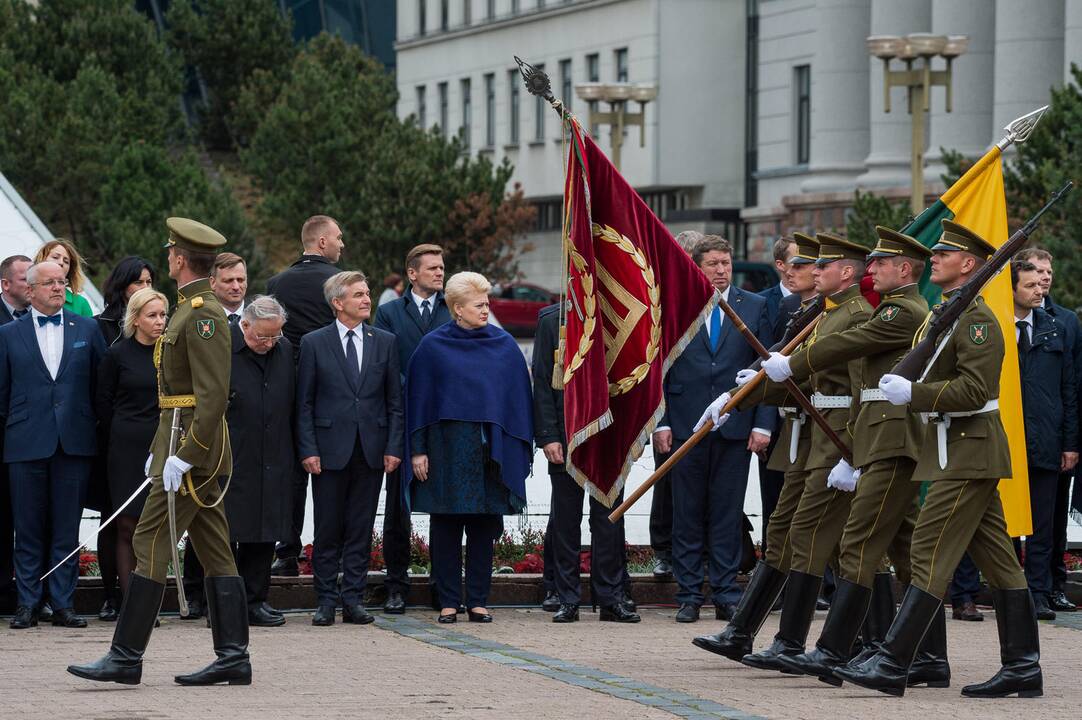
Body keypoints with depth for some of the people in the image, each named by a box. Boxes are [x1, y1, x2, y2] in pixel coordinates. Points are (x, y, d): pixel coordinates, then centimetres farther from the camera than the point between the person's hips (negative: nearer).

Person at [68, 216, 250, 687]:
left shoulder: (204, 316, -16)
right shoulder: (190, 310, 17)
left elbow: (214, 395, -23)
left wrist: (183, 456, -24)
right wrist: (160, 449, 21)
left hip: (191, 450, -10)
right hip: (190, 447, 10)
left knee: (151, 544, -9)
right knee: (215, 552, 8)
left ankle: (126, 657, -8)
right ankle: (233, 657, 8)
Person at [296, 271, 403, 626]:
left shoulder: (384, 342, 8)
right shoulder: (314, 343, 1)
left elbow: (395, 400, 9)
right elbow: (304, 402, 1)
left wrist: (393, 447, 1)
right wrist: (308, 450, -6)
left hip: (371, 450, 2)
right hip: (330, 449, -2)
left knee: (361, 530, 4)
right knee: (327, 530, 2)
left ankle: (353, 599, 9)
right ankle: (326, 601, 7)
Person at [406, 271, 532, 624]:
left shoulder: (504, 346, 5)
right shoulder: (433, 347, 1)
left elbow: (518, 395, 8)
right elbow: (418, 397, 2)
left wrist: (520, 448, 2)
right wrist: (417, 450, -4)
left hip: (491, 448, 1)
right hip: (447, 446, -1)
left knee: (484, 524, 3)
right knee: (446, 524, 1)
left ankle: (478, 600, 9)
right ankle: (448, 601, 7)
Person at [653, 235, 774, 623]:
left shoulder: (754, 307, 8)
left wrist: (763, 423, -1)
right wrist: (660, 422, -3)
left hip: (735, 427, 0)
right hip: (686, 426, 0)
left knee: (728, 514, 3)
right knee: (687, 514, 3)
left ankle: (726, 595, 8)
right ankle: (689, 595, 8)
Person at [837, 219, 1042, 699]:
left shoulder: (977, 317, -14)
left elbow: (974, 389, -23)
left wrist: (913, 393, -23)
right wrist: (904, 388, 9)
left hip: (968, 453, -10)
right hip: (958, 449, 10)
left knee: (930, 552, -12)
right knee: (997, 558, 9)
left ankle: (892, 665, -14)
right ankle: (1022, 668, 11)